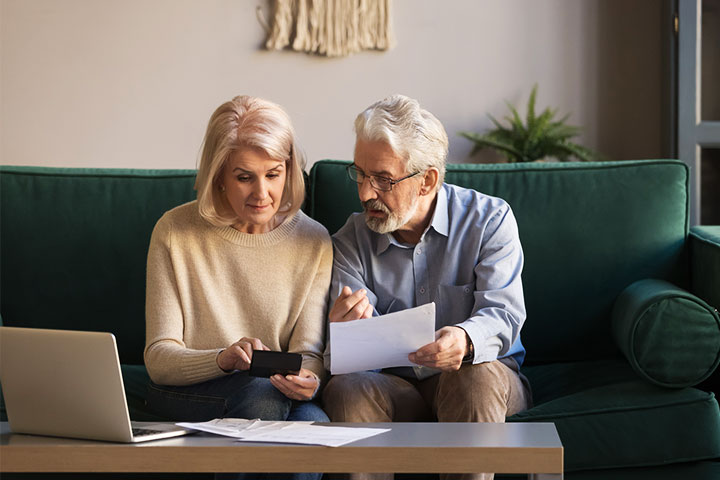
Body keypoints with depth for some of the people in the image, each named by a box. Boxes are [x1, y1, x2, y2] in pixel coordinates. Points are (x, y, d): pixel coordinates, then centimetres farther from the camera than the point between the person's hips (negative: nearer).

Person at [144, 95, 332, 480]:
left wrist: (307, 377, -27)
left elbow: (308, 350, -1)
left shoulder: (314, 242, 1)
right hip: (188, 394, -2)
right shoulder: (175, 232, -4)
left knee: (310, 420, -32)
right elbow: (158, 358, -7)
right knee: (261, 396, -34)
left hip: (276, 394, 2)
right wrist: (224, 358, -28)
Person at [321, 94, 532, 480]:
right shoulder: (351, 242, 0)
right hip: (397, 386, 2)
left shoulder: (490, 219, -6)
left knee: (476, 375, -36)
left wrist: (465, 340, -42)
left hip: (483, 380, -1)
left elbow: (503, 313, -18)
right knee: (345, 390, -30)